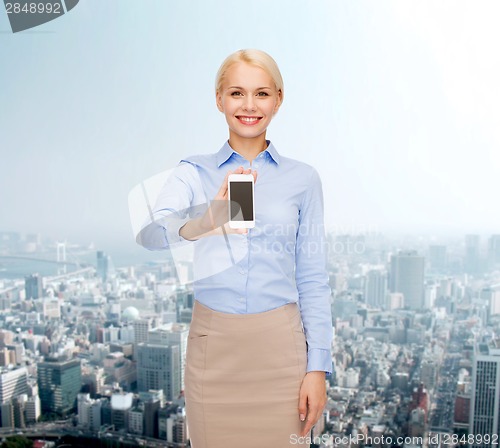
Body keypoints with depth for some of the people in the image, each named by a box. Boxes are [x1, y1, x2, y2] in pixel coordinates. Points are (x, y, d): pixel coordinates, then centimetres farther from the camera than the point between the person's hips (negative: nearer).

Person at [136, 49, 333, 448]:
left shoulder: (302, 178, 3)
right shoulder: (193, 171, 1)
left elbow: (313, 279, 1)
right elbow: (150, 234, -18)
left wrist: (318, 368, -4)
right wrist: (205, 219, -39)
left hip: (279, 344, 0)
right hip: (213, 342, 0)